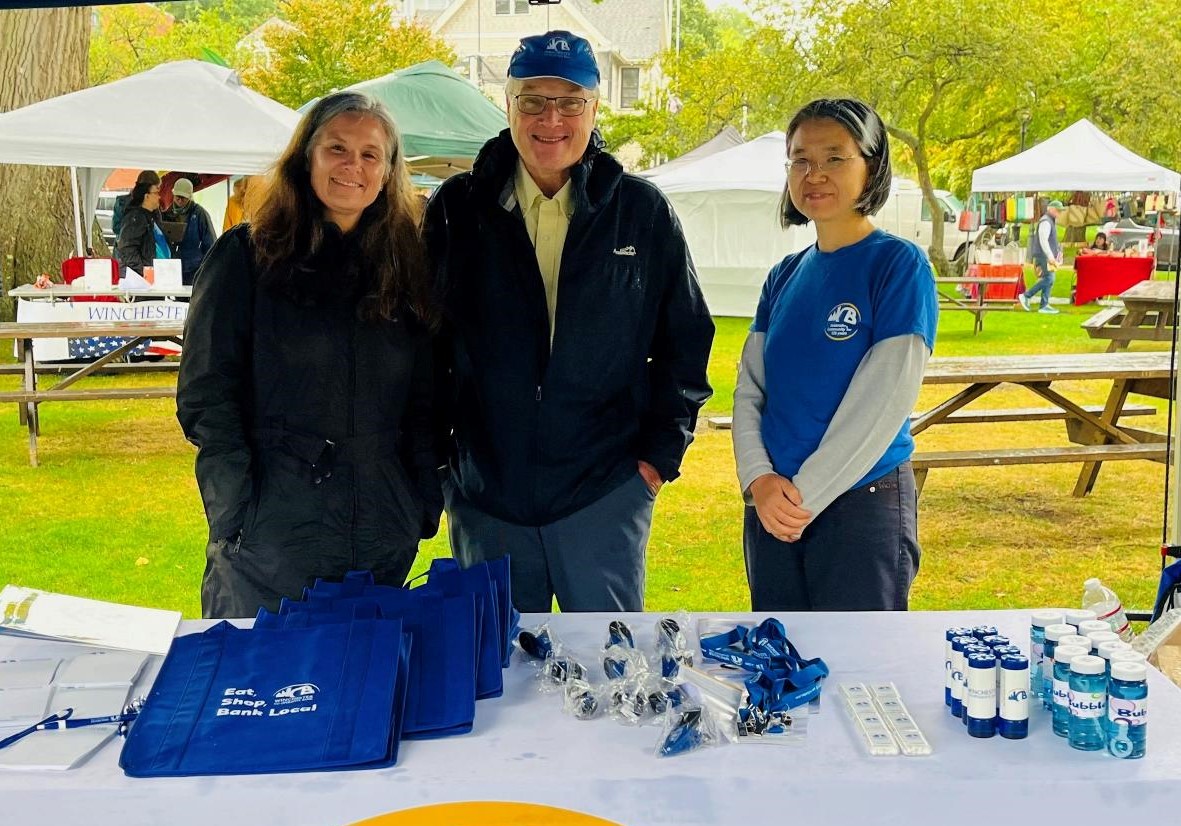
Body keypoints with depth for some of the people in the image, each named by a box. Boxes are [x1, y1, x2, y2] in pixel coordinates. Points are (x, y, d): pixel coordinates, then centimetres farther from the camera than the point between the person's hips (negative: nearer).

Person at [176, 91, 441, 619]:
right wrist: (237, 514, -13)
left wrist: (425, 509, 2)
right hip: (267, 544, -3)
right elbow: (206, 395, -5)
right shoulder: (246, 256, -1)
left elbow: (425, 403, 11)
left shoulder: (406, 266, 9)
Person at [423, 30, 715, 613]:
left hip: (605, 492, -1)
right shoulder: (457, 209, 2)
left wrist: (661, 452, 0)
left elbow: (686, 341, 5)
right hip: (483, 493, 2)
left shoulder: (644, 212, 0)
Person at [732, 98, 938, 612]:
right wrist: (758, 479, -10)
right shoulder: (785, 276, 9)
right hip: (771, 509, 6)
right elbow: (749, 387, 7)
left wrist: (806, 495, -14)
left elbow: (886, 400, -15)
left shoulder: (898, 264, -8)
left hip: (863, 500, -5)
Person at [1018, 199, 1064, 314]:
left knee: (1048, 280, 5)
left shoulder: (1050, 222, 20)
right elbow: (1043, 241, -21)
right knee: (1048, 279, -13)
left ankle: (1044, 306, 3)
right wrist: (1050, 257, -24)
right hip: (1043, 256, -10)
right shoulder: (1045, 222, -13)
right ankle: (1026, 296, -8)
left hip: (1047, 257, 10)